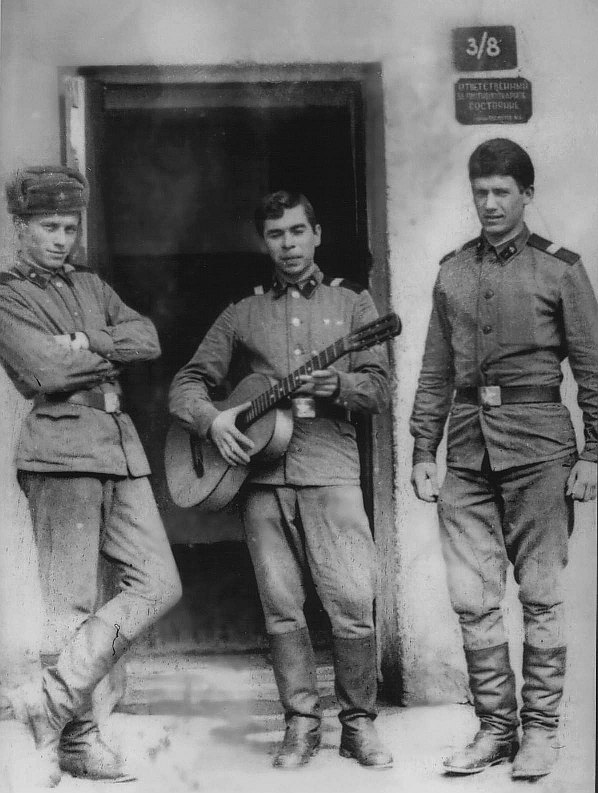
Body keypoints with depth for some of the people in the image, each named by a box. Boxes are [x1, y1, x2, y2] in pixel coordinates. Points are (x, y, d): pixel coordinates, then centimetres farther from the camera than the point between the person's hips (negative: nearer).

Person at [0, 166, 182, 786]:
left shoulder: (90, 286, 22)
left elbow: (148, 339, 7)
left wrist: (84, 344, -5)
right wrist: (111, 356, 1)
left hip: (120, 448, 7)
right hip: (60, 452, -7)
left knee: (158, 584, -2)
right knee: (71, 604, -5)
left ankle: (50, 698, 0)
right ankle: (75, 736, 5)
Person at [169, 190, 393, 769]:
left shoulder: (351, 303, 13)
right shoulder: (242, 316, 17)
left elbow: (378, 391, 5)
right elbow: (186, 385, 15)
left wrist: (336, 384, -15)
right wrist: (213, 421, -6)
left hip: (330, 469, -2)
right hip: (260, 474, 2)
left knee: (353, 604, -10)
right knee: (281, 609, 2)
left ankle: (358, 722, 5)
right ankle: (301, 724, 13)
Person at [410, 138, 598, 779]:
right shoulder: (452, 272, 14)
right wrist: (422, 450, 10)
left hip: (537, 445, -4)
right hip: (467, 452, 4)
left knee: (540, 595, 1)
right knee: (473, 601, 3)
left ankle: (541, 729, 11)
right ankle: (496, 726, 14)